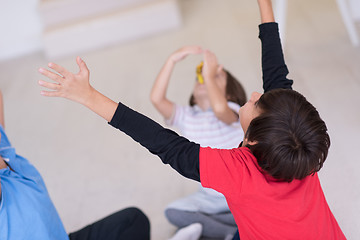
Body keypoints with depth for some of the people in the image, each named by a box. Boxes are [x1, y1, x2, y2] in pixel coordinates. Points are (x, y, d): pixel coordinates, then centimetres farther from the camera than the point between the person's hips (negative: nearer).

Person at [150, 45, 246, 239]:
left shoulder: (232, 111, -13)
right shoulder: (186, 117, -2)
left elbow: (219, 109, -39)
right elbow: (157, 98, -20)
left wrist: (210, 74, -27)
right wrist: (172, 60, -23)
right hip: (209, 198, 4)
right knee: (173, 212, -19)